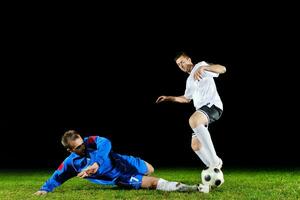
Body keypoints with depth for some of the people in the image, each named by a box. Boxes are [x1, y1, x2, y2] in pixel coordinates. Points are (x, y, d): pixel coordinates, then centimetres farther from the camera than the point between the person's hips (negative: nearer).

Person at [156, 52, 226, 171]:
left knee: (193, 120, -39)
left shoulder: (200, 65, 1)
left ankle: (215, 162, -35)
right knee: (195, 146, 6)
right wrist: (169, 98, 32)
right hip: (202, 110, 10)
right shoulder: (189, 80, 26)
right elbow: (186, 98, 41)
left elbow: (222, 69, -16)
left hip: (212, 104, -10)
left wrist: (203, 67, -31)